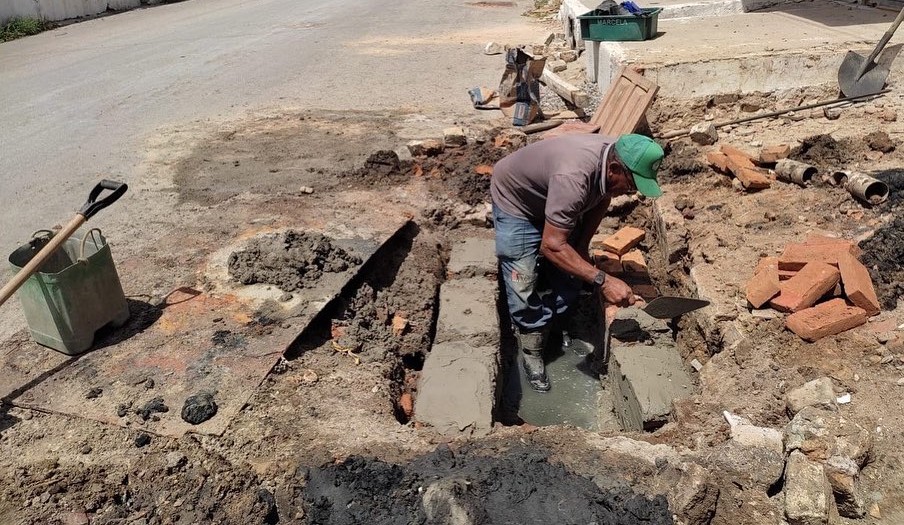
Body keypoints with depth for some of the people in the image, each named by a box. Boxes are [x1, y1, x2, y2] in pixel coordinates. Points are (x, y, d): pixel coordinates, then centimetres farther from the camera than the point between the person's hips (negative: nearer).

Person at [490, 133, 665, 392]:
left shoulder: (617, 157, -20)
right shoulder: (573, 177, -43)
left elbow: (602, 199, 2)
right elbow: (552, 246, -40)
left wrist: (583, 245, -5)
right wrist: (603, 281, -41)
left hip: (551, 198, 7)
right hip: (514, 200, -7)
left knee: (572, 272, 4)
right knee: (524, 286, -9)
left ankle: (546, 322, 28)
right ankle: (531, 352, 11)